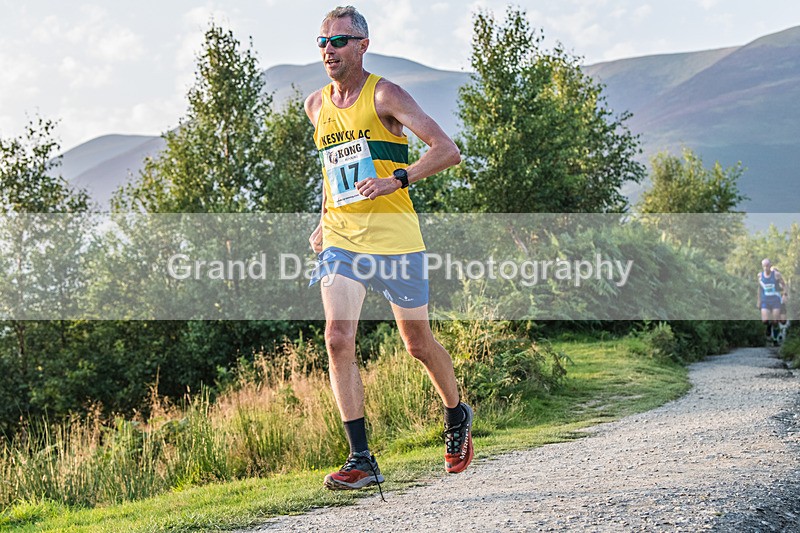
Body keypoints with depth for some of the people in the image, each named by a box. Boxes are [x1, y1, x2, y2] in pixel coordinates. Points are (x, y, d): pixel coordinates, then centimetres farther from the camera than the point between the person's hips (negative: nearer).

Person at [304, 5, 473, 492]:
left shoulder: (384, 96, -8)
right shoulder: (316, 106, 10)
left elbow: (448, 151, -16)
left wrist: (396, 180, -28)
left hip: (395, 238, -4)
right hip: (340, 241, 4)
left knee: (418, 344, 8)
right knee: (338, 340, -13)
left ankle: (457, 416, 38)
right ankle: (362, 461, -8)